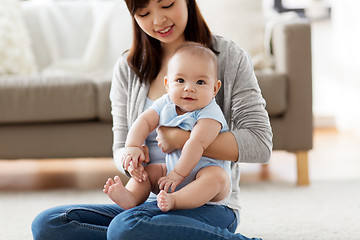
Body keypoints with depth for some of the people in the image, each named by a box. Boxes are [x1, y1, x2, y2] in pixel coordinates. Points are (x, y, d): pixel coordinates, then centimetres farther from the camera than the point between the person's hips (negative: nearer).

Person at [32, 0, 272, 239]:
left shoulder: (229, 57, -2)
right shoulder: (127, 68, 11)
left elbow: (260, 145, -10)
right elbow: (121, 147, 13)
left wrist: (180, 138, -17)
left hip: (210, 206, -6)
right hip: (150, 202, 7)